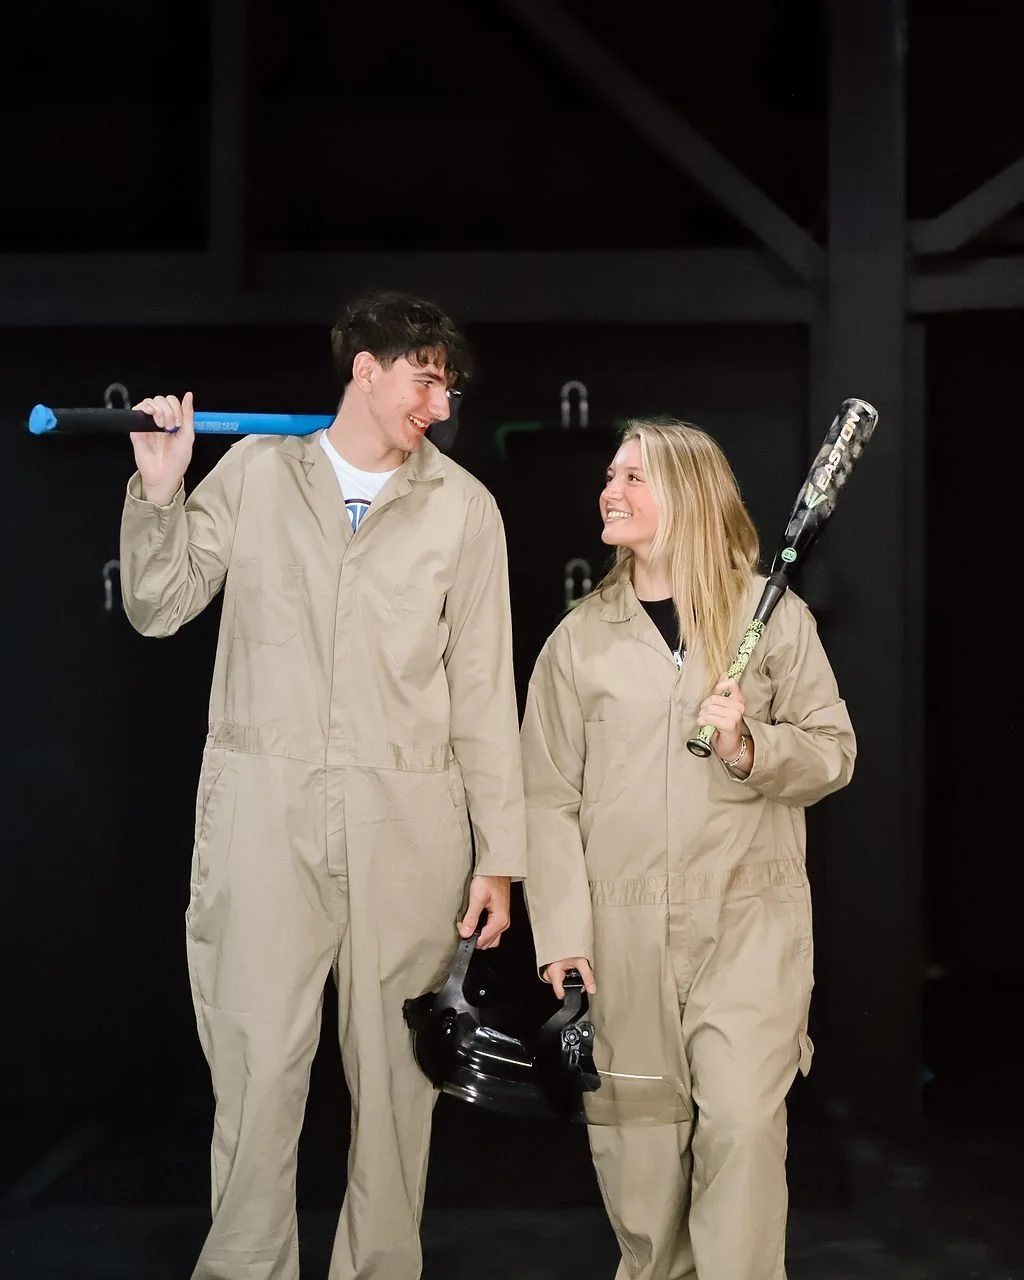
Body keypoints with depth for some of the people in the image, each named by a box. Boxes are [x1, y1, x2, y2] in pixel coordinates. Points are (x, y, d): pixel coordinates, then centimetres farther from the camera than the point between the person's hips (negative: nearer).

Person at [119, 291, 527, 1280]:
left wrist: (498, 855, 4)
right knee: (257, 1062, -2)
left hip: (408, 821, 1)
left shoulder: (461, 505, 7)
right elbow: (158, 609, 11)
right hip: (262, 809, 0)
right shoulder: (255, 471, 8)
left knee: (393, 1068, 5)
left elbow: (483, 688, 6)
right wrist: (158, 489, -4)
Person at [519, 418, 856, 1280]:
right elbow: (549, 796, 5)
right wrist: (561, 933, -3)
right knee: (636, 1141, 6)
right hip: (625, 925, 2)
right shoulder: (580, 637, 7)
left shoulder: (774, 616, 3)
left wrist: (751, 748, -14)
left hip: (749, 919, -1)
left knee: (743, 1122, -11)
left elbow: (834, 751, 6)